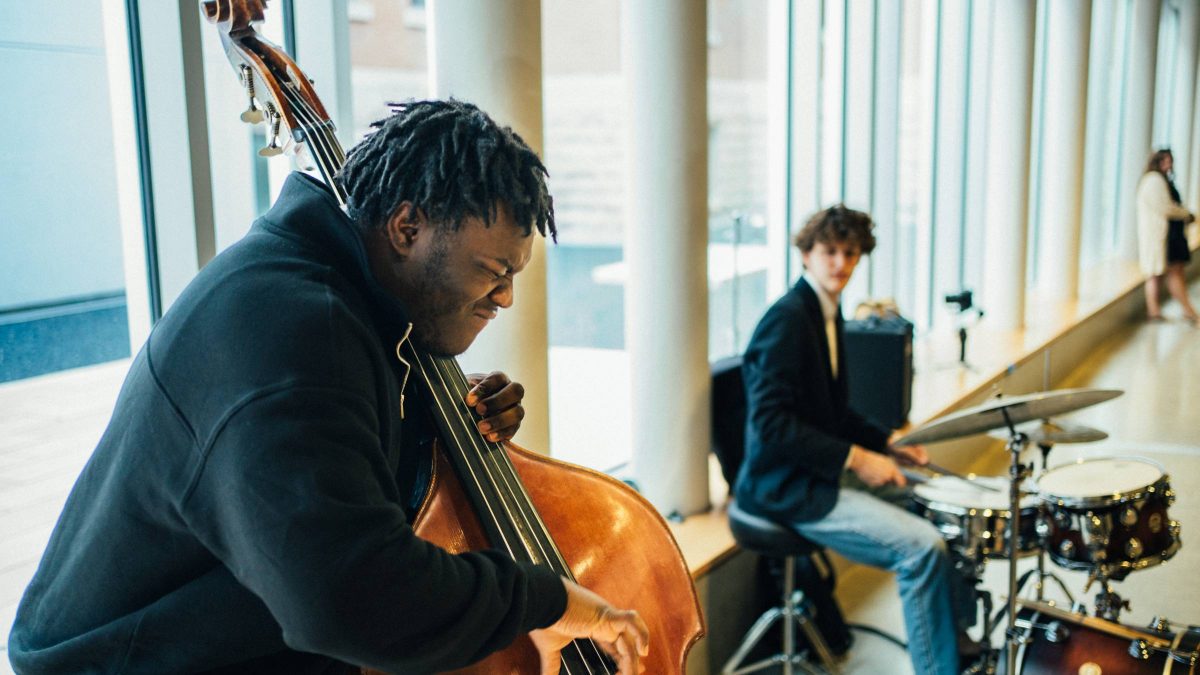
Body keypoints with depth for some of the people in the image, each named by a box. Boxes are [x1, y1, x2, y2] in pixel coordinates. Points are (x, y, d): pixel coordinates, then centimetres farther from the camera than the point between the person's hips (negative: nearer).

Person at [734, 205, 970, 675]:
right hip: (788, 487, -10)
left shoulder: (827, 313, 11)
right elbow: (770, 423, -25)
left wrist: (886, 444, 7)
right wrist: (855, 458, -23)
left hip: (825, 473, 10)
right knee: (922, 546, -19)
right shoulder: (787, 320, -18)